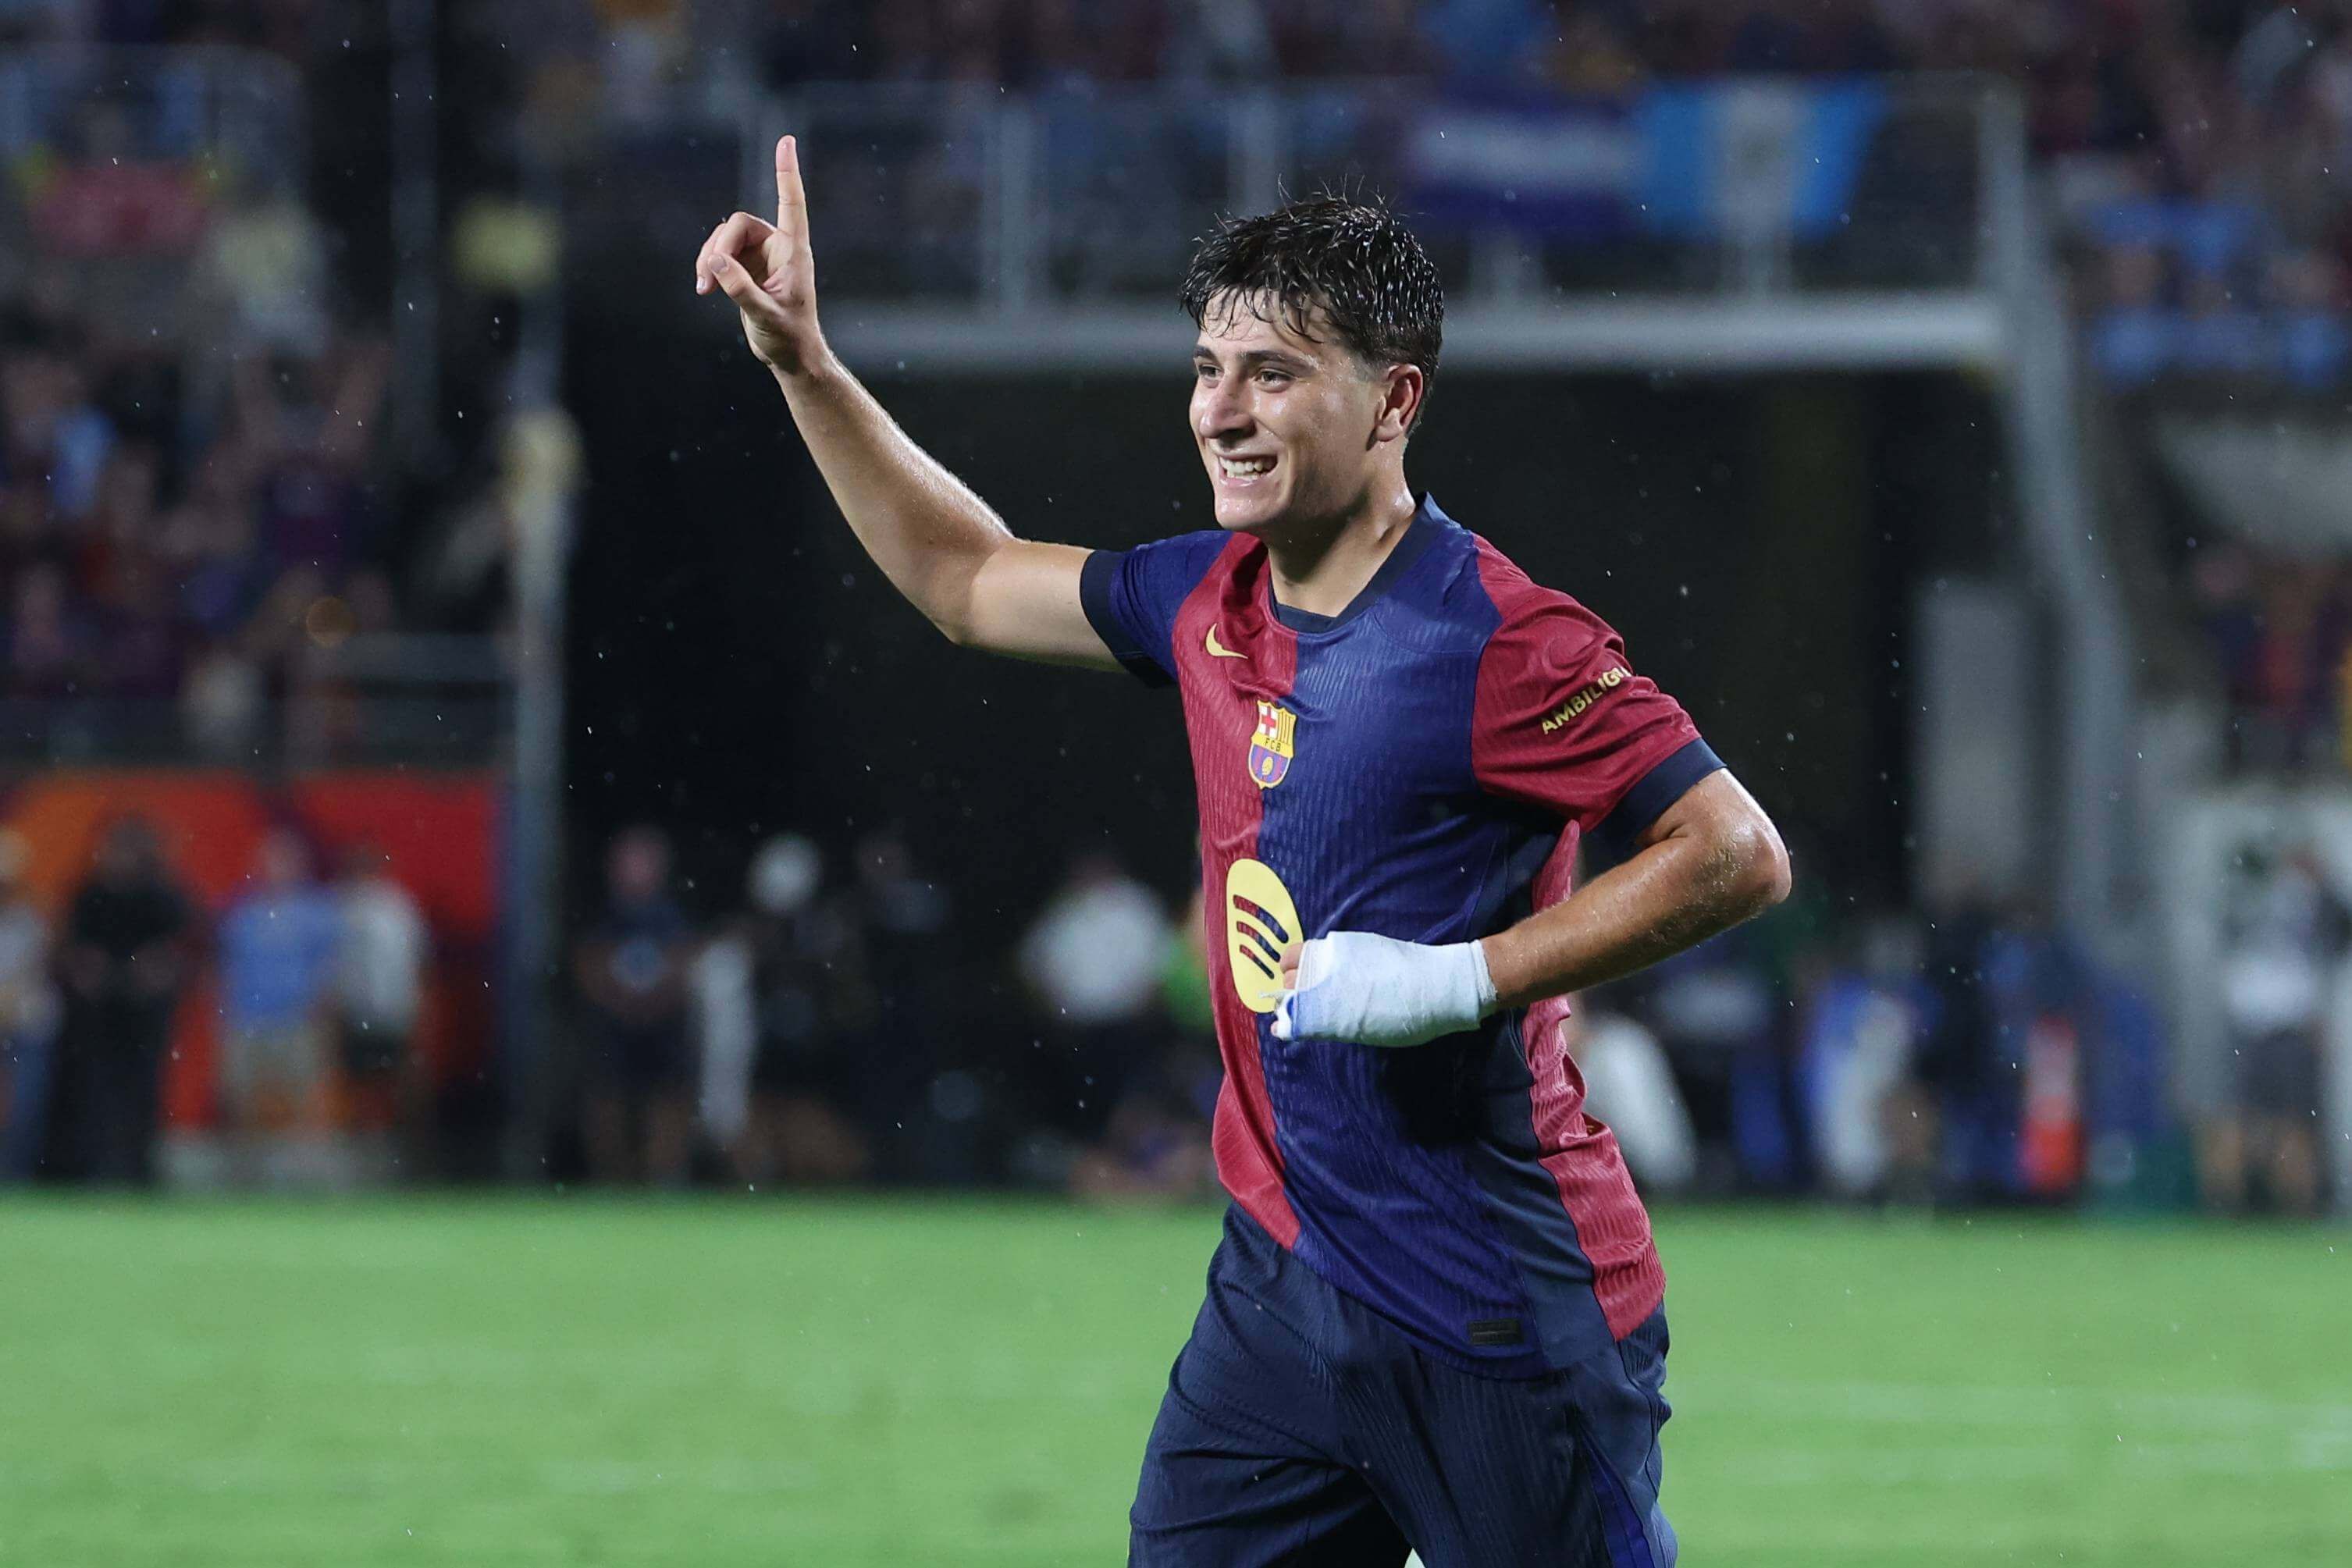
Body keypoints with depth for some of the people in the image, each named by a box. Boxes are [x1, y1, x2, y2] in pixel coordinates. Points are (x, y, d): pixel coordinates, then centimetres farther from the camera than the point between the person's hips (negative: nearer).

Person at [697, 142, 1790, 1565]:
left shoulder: (1501, 643, -16)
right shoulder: (1212, 601, 8)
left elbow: (1740, 857, -18)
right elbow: (969, 580, 25)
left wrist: (1464, 979, -22)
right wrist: (804, 365, 19)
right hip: (1284, 1277, 7)